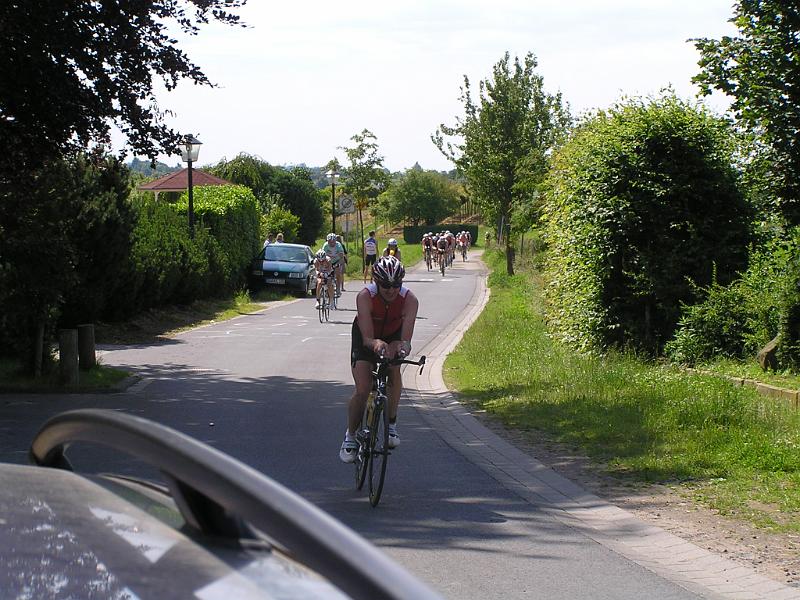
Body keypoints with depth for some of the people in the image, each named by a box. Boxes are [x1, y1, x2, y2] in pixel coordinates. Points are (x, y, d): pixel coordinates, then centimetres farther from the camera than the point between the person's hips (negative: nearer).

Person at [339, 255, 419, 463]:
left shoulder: (410, 300, -32)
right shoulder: (365, 297, -35)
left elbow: (406, 339, -40)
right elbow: (367, 338, -40)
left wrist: (403, 345, -63)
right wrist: (376, 344, -62)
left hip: (393, 335, 2)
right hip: (366, 338, -2)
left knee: (394, 370, -25)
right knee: (362, 389, -12)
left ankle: (391, 423, -8)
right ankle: (351, 436, 9)